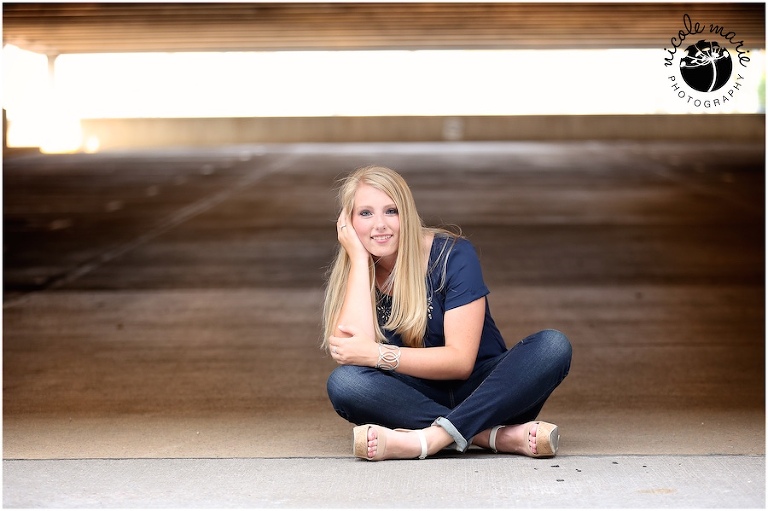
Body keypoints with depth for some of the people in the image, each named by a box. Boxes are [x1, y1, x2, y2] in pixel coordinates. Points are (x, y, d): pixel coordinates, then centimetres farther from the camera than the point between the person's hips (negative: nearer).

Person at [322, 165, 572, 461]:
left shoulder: (453, 255, -11)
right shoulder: (346, 276, -2)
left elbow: (461, 360, -16)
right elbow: (355, 346, -22)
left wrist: (377, 354, -24)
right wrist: (359, 258, -19)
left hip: (478, 392, -1)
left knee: (553, 346, -27)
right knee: (343, 382, -29)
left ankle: (431, 438, -40)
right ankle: (494, 435, -33)